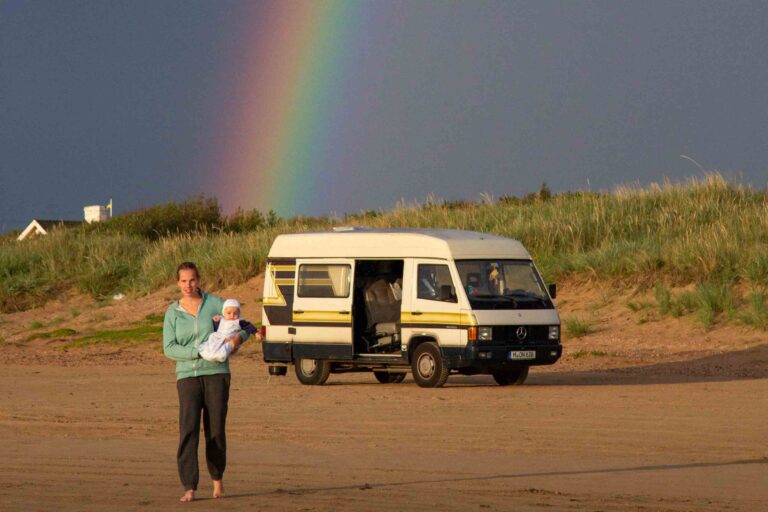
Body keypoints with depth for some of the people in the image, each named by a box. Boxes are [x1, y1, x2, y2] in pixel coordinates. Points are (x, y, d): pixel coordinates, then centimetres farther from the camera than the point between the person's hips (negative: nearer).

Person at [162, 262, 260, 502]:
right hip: (188, 376, 0)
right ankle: (189, 489, -17)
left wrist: (238, 337, -17)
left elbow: (244, 326, 7)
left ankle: (217, 477, 29)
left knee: (215, 431, 2)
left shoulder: (215, 303, 2)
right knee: (188, 430, -14)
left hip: (216, 374, 0)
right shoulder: (172, 313, 4)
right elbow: (169, 349, -4)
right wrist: (200, 352, -17)